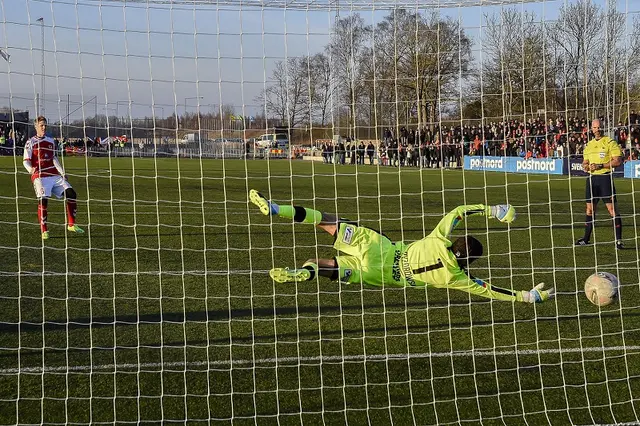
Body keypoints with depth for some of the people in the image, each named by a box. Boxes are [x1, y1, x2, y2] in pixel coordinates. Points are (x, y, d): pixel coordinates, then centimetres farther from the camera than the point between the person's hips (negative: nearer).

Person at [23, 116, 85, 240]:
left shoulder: (51, 141, 17)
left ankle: (71, 225, 1)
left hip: (54, 175, 5)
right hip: (40, 176, -5)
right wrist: (31, 169, -25)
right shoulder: (31, 142, 2)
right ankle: (44, 231, -11)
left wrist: (62, 172, 13)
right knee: (43, 200, -21)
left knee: (71, 193, -8)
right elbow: (26, 161, -4)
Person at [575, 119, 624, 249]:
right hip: (592, 178, 6)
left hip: (605, 177, -6)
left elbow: (618, 161, -12)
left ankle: (619, 239, -7)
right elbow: (585, 162, 24)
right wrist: (585, 166, 0)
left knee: (612, 208, -9)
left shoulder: (610, 142, -4)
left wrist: (600, 166, -17)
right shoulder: (589, 145, 15)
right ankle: (586, 238, 20)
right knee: (590, 209, 11)